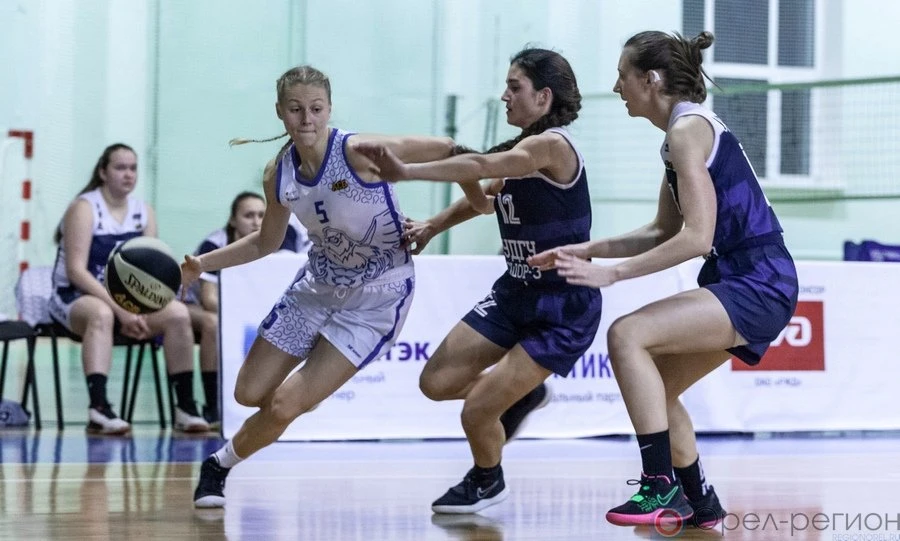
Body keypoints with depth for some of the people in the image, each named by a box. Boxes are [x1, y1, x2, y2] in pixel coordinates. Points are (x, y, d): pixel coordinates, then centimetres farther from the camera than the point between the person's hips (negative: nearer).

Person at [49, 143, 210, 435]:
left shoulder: (144, 212, 7)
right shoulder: (84, 208, -11)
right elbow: (76, 271, -20)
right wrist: (120, 310, -29)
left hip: (126, 301, 6)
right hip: (75, 298, -6)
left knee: (178, 314, -19)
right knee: (101, 314, -39)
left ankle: (185, 407, -14)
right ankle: (99, 408, -49)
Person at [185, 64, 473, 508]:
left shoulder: (360, 152, -26)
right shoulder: (278, 175, -7)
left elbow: (448, 151, -19)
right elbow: (267, 242, 10)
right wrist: (201, 264, 3)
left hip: (376, 300, -6)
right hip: (318, 285, 6)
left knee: (285, 406, -12)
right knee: (249, 393, 9)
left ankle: (220, 465, 15)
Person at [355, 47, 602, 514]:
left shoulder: (551, 145, -21)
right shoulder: (521, 152, 7)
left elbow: (483, 167, -37)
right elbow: (487, 191, 25)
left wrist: (405, 172, -46)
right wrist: (433, 225, 10)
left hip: (564, 311, -9)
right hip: (515, 293, 9)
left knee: (476, 412, -9)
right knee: (436, 383, 2)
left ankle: (487, 482, 22)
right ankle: (522, 395, 28)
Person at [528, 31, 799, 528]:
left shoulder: (689, 129, -14)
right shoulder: (684, 132, 15)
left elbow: (697, 237, -22)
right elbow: (663, 232, 20)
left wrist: (611, 274, -19)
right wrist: (588, 249, 12)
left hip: (758, 285, -10)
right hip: (740, 283, 10)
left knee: (626, 334, -22)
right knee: (654, 388, 17)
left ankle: (661, 487, -21)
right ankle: (699, 503, 30)